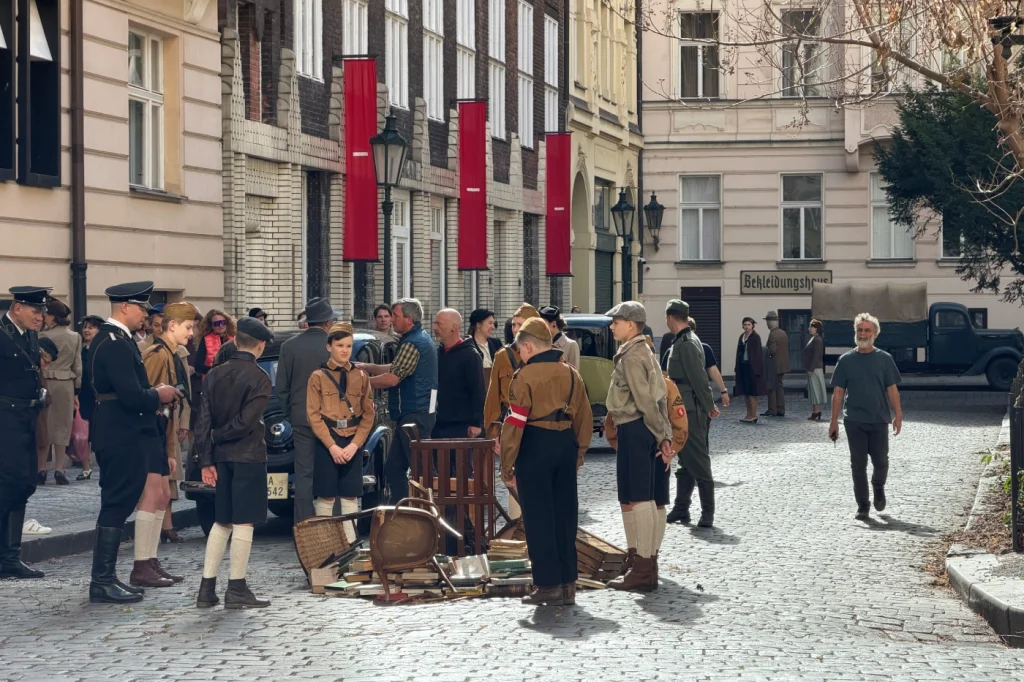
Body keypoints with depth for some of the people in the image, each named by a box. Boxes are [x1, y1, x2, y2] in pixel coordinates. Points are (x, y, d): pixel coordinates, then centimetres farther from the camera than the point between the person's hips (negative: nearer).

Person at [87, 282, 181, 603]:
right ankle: (102, 581, -4)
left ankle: (106, 577, 20)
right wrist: (158, 396, -8)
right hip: (123, 437, -11)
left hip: (118, 435, 11)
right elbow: (131, 396, -25)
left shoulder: (108, 339, 15)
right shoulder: (117, 344, -19)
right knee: (116, 507, -7)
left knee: (116, 506, 14)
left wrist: (153, 393, 8)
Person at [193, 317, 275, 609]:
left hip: (222, 456, 6)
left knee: (222, 522, 14)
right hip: (248, 456, -6)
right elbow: (247, 421, -17)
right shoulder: (259, 378, -10)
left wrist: (206, 458, 4)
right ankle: (236, 589, 0)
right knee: (243, 522, -1)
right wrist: (220, 436, -3)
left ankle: (207, 588, 11)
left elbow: (204, 420, 3)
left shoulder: (215, 374, 6)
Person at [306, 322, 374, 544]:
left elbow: (368, 414, 5)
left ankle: (350, 544, 6)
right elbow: (313, 415, -4)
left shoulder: (361, 377, 8)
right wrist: (332, 446, -13)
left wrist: (355, 445, -8)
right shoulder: (318, 377, 1)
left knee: (350, 497, 3)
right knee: (326, 497, -1)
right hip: (327, 444, -2)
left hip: (353, 444, 2)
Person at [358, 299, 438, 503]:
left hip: (415, 415, -11)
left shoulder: (412, 344, -17)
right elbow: (396, 369, 22)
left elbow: (392, 378, -21)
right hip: (411, 415, 11)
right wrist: (368, 367, 16)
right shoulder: (419, 339, 16)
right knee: (393, 468, 14)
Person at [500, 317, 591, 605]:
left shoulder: (525, 376, -10)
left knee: (538, 517, 1)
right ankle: (567, 583, 15)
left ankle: (548, 584, 1)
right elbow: (584, 418, 13)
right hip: (566, 445, 6)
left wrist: (507, 465, -6)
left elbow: (515, 423, -12)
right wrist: (579, 453, 21)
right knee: (565, 514, 12)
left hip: (535, 447, -6)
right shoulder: (571, 373, 9)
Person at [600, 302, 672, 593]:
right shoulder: (646, 352, 17)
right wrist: (665, 435, 12)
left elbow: (646, 400, -17)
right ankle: (648, 566, 18)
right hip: (645, 429, 10)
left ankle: (642, 571, -6)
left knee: (635, 500, -8)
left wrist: (660, 435, -12)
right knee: (645, 498, 13)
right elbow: (658, 397, 15)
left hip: (633, 429, -10)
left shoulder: (631, 355, -14)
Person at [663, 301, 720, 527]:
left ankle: (708, 514, -3)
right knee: (685, 461, 14)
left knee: (698, 461, -6)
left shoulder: (687, 343, -17)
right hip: (684, 409, 10)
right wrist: (709, 404, 20)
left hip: (691, 411, -10)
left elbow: (699, 377, -19)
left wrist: (708, 406, -16)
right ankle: (681, 509, 21)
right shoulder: (682, 341, 15)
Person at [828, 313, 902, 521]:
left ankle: (878, 487, 33)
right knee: (858, 464, 0)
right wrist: (834, 421, 0)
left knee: (881, 461, 2)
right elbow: (838, 392, 4)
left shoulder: (884, 359, 3)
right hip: (854, 421, 0)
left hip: (879, 420, 0)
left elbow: (892, 389, 3)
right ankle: (863, 506, 8)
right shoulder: (846, 360, 4)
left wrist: (898, 415, -6)